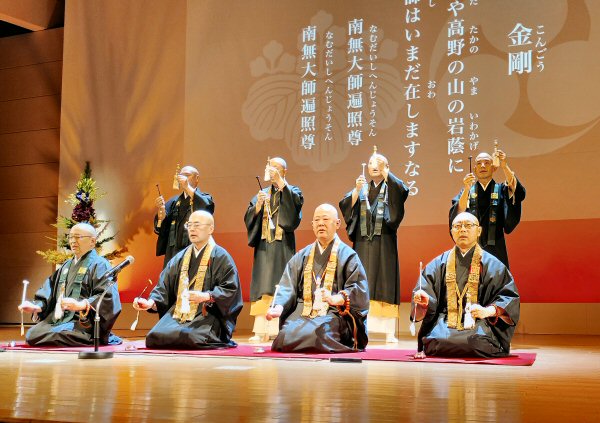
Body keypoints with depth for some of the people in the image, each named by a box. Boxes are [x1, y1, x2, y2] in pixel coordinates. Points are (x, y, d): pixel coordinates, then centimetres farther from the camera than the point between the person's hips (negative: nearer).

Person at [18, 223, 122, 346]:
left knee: (55, 336, -31)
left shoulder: (99, 265, -3)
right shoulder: (66, 266, 22)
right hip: (58, 320, 7)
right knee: (31, 335, -16)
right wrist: (37, 306, -2)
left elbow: (108, 298, -16)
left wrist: (81, 305, -30)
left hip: (83, 324, -7)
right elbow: (49, 292, 19)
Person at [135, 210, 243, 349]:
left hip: (207, 316, -5)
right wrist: (151, 302, -8)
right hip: (178, 313, 5)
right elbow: (164, 286, 10)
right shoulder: (180, 257, 15)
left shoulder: (221, 257, -1)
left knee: (186, 337, -31)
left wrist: (207, 296, -22)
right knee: (155, 337, -18)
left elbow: (230, 289, -8)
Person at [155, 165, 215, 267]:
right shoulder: (174, 201, 18)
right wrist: (161, 209, -11)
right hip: (174, 251, 4)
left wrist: (188, 187, -16)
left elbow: (207, 206, -17)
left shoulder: (204, 198, 8)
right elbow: (160, 228, 8)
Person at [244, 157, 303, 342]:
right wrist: (258, 205, -13)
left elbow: (296, 202, -16)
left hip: (283, 246, -3)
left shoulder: (292, 191, 8)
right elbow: (248, 218, 6)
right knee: (263, 287, -4)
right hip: (264, 245, 3)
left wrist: (280, 181, -19)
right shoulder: (262, 194, 17)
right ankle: (261, 331, -5)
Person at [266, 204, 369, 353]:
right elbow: (287, 287, 8)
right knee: (285, 337, -24)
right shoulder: (302, 256, 19)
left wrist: (336, 299, -24)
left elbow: (358, 289, -5)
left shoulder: (348, 255, 7)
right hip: (302, 312, 4)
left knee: (312, 334, -33)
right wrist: (279, 306, -12)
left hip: (333, 313, -3)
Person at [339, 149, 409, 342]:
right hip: (363, 241, 2)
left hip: (384, 241, -2)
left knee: (385, 284, -5)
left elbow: (403, 190, -14)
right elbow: (346, 206, 2)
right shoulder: (362, 188, 17)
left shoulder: (391, 187, 10)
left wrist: (384, 170, -17)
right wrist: (357, 190, -12)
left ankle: (389, 332, -5)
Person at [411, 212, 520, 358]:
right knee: (435, 342, -31)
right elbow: (425, 291, 8)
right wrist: (424, 300, -17)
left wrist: (488, 311, -17)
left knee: (476, 342, -33)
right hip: (444, 324, 0)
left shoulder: (492, 265, 8)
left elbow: (510, 297, 2)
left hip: (479, 324, 0)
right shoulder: (439, 264, 14)